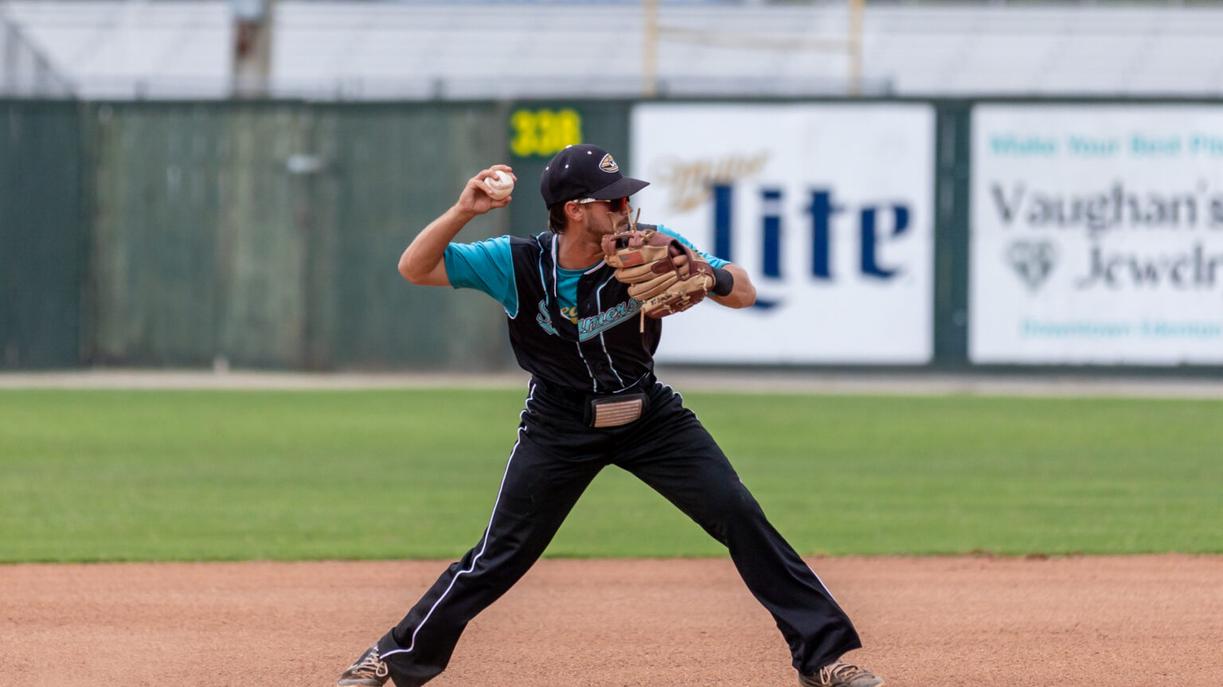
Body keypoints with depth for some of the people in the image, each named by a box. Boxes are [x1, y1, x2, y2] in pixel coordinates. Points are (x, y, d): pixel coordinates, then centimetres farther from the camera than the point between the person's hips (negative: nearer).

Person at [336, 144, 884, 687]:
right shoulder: (517, 264, -20)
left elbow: (745, 293, -15)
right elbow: (414, 268, -20)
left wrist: (705, 276, -38)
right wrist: (463, 211, -36)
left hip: (650, 415, 2)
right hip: (559, 429, -1)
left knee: (740, 516, -11)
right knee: (499, 558, -2)